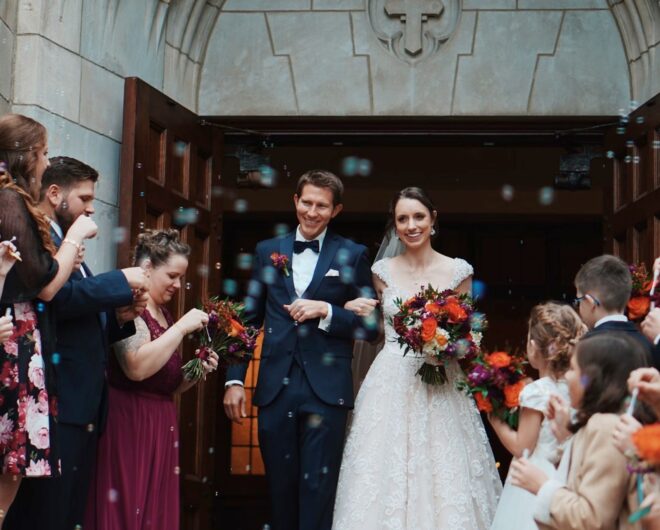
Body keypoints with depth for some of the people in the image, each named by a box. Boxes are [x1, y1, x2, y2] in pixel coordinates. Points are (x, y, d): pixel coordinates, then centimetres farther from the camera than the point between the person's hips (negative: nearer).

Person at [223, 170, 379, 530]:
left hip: (326, 390, -3)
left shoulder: (352, 255, 3)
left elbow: (370, 327, 2)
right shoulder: (267, 251, 11)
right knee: (280, 488, 10)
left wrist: (326, 310, -13)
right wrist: (234, 379, 5)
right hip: (275, 389, 3)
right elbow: (249, 319, 13)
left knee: (318, 492, -2)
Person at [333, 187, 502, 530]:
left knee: (444, 477, -2)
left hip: (441, 385, -1)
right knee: (386, 474, -1)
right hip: (392, 383, 1)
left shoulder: (458, 271, 1)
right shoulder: (383, 271, 4)